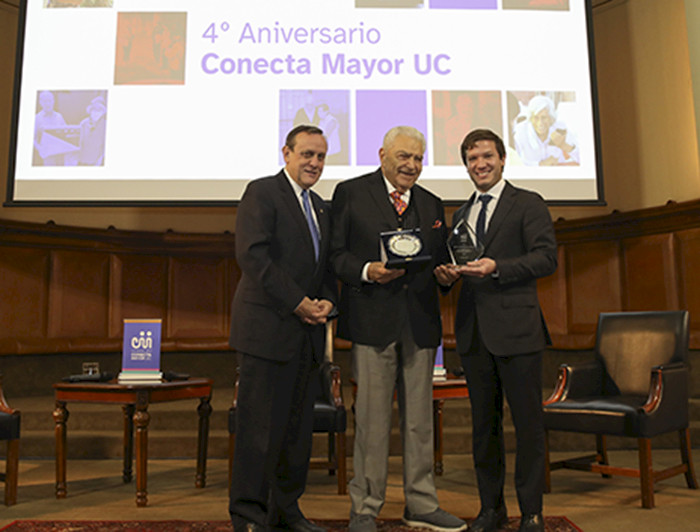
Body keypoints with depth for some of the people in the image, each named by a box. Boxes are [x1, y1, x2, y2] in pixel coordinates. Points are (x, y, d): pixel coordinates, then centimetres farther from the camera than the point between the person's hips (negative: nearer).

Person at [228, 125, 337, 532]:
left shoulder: (321, 207, 20)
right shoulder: (261, 193, -4)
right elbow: (252, 255, -15)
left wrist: (327, 302, 1)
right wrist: (298, 303, -16)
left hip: (308, 332, 8)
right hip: (267, 328, -7)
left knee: (299, 426, 12)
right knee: (260, 426, -2)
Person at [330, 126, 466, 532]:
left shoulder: (432, 205, 18)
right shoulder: (351, 193, 3)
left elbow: (440, 258, 20)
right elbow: (335, 253, -2)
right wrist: (366, 270, -19)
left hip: (420, 322, 5)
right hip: (372, 319, -4)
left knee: (420, 419, 11)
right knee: (372, 419, 1)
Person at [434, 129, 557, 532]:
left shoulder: (528, 204, 1)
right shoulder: (461, 214, 19)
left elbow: (547, 258, -9)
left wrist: (497, 267, -21)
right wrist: (446, 273, 0)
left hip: (516, 329, -5)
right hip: (474, 331, 5)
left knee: (528, 423, 2)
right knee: (484, 423, 12)